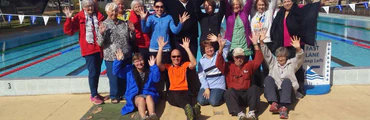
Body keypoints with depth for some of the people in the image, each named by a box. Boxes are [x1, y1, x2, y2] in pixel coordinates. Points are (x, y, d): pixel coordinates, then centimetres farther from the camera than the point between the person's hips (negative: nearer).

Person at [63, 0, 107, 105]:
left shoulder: (98, 15, 4)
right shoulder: (79, 17, -3)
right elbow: (69, 31, -6)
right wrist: (69, 19, -19)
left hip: (99, 48, 4)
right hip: (88, 49, -4)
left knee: (97, 72, 13)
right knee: (93, 72, -2)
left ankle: (96, 93, 27)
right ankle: (93, 96, 12)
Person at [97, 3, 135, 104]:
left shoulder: (124, 24, 6)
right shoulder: (104, 25, -4)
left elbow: (131, 39, 13)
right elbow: (100, 43, -9)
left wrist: (132, 31, -5)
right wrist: (101, 34, -25)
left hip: (126, 56, 4)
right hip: (112, 57, -3)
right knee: (114, 77, 4)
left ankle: (124, 93, 33)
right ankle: (114, 96, 23)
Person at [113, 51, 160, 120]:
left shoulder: (149, 71, 12)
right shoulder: (129, 70, 13)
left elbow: (156, 79, -4)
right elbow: (116, 72, 6)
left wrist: (153, 66, -12)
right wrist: (118, 60, -9)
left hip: (148, 94, 1)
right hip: (135, 95, -1)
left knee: (149, 97, -36)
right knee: (141, 99, -36)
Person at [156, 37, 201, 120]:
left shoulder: (185, 65, 19)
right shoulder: (168, 66, 18)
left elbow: (194, 63, -4)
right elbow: (158, 64, -3)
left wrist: (187, 48, -9)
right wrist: (160, 48, -7)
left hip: (185, 91, 2)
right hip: (172, 92, -2)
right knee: (176, 97, -40)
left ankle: (193, 107, -68)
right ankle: (188, 107, -69)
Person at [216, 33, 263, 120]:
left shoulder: (249, 65, 14)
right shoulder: (228, 66, 8)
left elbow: (258, 60, -1)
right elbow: (219, 64, -9)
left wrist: (255, 45, -12)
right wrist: (221, 48, -21)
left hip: (246, 94, 1)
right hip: (234, 95, -1)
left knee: (254, 88, -27)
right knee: (229, 91, -32)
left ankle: (251, 112, -41)